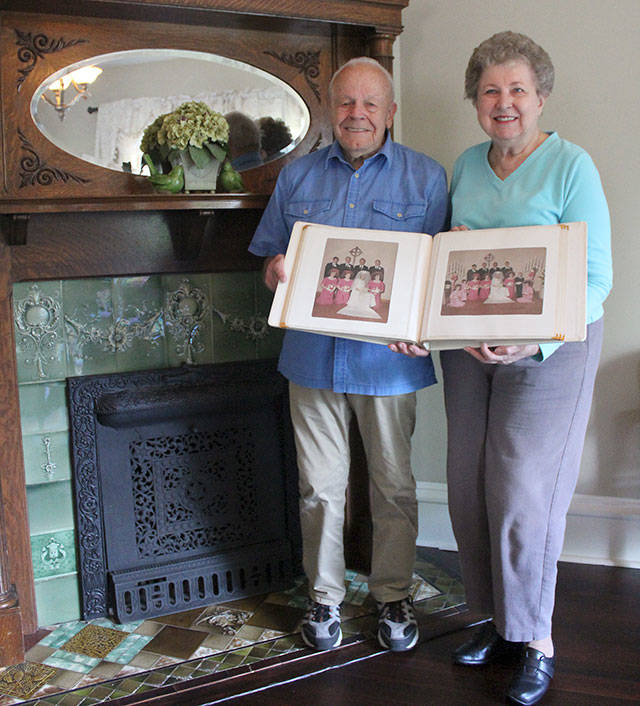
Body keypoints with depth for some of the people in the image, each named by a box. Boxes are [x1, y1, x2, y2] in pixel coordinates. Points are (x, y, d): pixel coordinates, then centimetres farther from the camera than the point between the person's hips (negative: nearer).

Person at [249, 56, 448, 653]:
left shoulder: (425, 177, 3)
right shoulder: (297, 177, 10)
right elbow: (270, 251, 14)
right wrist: (275, 268, -10)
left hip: (388, 357, -1)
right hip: (313, 354, 2)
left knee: (393, 485, 10)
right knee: (320, 486, 10)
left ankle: (393, 594, 29)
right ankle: (324, 596, 27)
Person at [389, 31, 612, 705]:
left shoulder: (572, 167, -9)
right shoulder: (465, 166, 9)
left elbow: (594, 280, -13)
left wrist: (534, 342, -28)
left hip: (549, 354, -6)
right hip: (467, 348, 6)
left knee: (522, 494, -4)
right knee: (468, 489, 10)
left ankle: (536, 642, 16)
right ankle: (498, 617, 30)